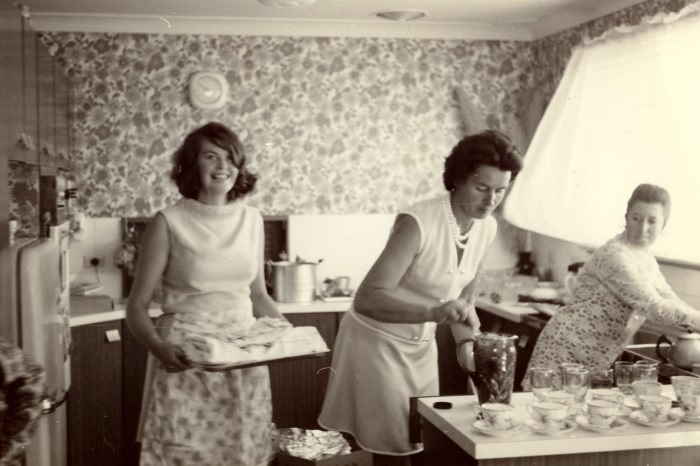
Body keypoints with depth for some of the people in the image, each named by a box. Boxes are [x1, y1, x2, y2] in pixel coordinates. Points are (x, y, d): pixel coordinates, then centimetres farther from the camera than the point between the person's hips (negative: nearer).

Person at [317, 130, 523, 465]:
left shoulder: (487, 228, -5)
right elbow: (366, 299, -35)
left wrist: (467, 343, 0)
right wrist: (434, 312, -47)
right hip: (376, 341, -7)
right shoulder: (418, 223, -28)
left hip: (422, 345, 7)